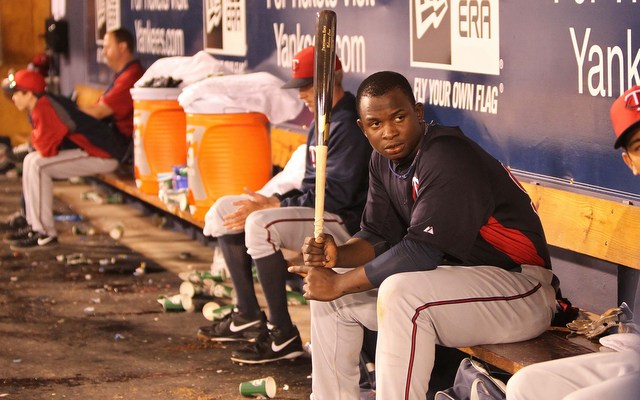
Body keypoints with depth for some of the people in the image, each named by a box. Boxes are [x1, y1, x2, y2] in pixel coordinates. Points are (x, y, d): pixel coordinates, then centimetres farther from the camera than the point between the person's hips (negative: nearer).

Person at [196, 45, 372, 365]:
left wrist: (275, 205, -22)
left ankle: (283, 336, -25)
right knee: (225, 211, 11)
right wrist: (270, 202, 1)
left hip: (343, 222, -11)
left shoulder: (348, 126, -17)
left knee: (260, 224, -32)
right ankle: (248, 317, 13)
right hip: (318, 210, 11)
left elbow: (335, 195, -23)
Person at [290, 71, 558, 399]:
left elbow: (421, 252, -28)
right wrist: (337, 255, -14)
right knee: (326, 290, 8)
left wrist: (339, 284, -20)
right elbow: (379, 236, 8)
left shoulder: (449, 160, -24)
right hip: (453, 276, 10)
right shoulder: (384, 161, 5)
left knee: (400, 294, -36)